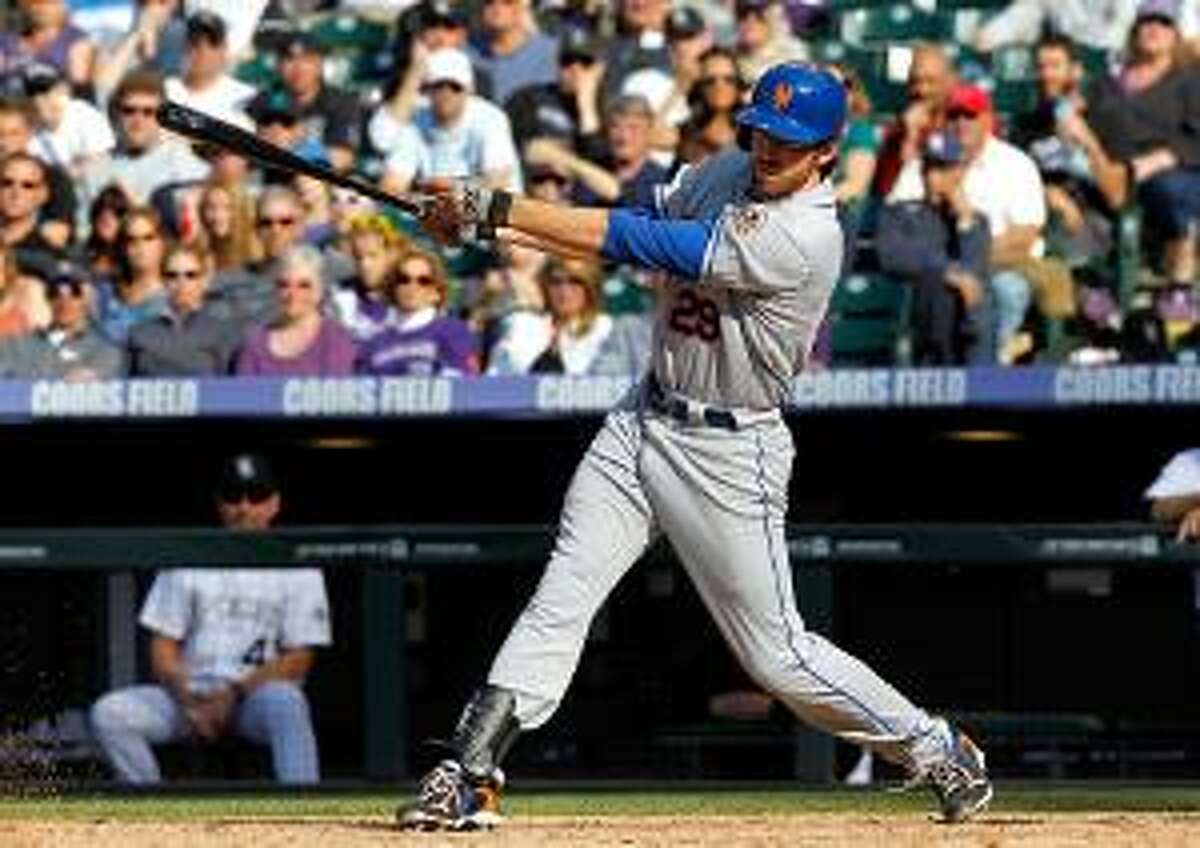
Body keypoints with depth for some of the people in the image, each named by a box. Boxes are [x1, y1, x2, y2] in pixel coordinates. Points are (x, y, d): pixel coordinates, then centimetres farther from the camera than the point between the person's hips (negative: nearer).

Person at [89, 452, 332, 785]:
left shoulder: (296, 567, 5)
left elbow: (297, 661, -1)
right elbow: (163, 648, 10)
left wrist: (234, 694, -15)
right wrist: (187, 701, -10)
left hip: (258, 692, -3)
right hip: (190, 691, 3)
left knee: (285, 704, -39)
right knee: (109, 713, -22)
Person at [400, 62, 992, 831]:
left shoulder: (806, 238, -24)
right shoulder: (725, 174, 2)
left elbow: (651, 245, -27)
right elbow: (636, 233, 8)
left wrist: (500, 209, -26)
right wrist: (493, 227, -8)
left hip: (729, 451, -7)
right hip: (643, 420, 7)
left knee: (778, 654, 1)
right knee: (562, 596, -5)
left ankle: (938, 753, 19)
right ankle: (470, 778, -7)